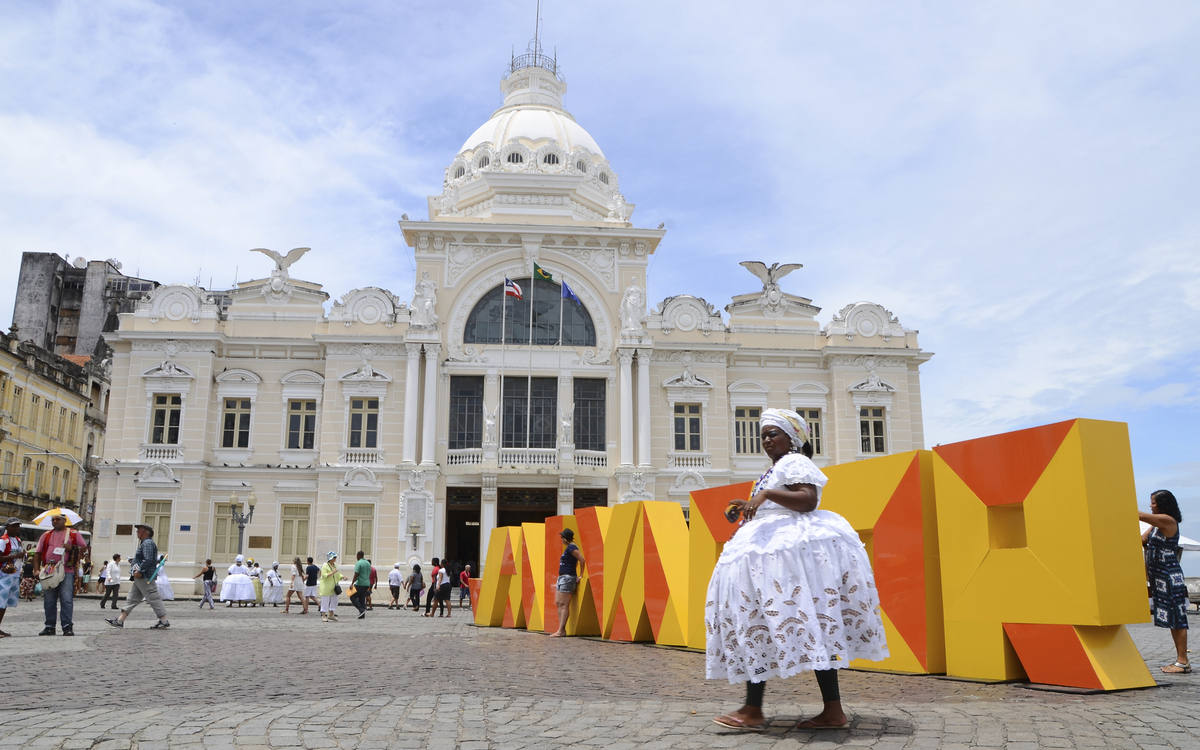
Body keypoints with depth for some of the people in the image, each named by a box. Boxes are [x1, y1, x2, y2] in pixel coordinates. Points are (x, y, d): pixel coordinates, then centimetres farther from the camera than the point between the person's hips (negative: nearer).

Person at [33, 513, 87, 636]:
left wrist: (72, 548, -11)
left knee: (67, 600, -8)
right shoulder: (46, 535, 16)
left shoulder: (74, 534, 10)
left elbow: (84, 548, 9)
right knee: (49, 600, 6)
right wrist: (37, 569, 1)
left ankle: (67, 626, -6)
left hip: (67, 571, -3)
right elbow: (37, 553, 13)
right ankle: (49, 626, 15)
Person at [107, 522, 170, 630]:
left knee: (154, 599, -8)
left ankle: (164, 621, -6)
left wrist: (139, 571, -21)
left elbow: (148, 560, -25)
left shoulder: (147, 543, -14)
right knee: (132, 599, 11)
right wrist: (133, 562, 6)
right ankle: (120, 620, 14)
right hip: (141, 577, 11)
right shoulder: (144, 543, 20)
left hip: (146, 577, -11)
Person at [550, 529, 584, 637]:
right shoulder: (568, 548, 16)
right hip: (562, 577, 10)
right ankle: (562, 630, 10)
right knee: (558, 603, 8)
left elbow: (582, 560, -19)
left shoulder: (571, 547, -12)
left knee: (564, 604, -9)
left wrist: (581, 576, -15)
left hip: (568, 578, -10)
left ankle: (561, 631, -9)